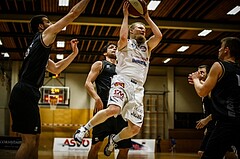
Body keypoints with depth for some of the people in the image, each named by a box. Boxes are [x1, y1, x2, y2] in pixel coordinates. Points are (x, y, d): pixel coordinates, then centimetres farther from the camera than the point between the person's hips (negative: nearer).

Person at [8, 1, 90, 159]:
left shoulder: (40, 45, 28)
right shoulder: (45, 35, 2)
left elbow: (56, 69, 35)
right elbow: (72, 14, 1)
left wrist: (74, 53, 31)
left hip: (27, 94, 10)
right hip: (25, 93, -10)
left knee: (34, 140, 12)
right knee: (29, 141, -12)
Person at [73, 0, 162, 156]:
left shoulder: (146, 46, 27)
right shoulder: (126, 43, 14)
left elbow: (159, 35, 10)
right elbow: (123, 37, -12)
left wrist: (147, 18, 17)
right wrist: (126, 15, -1)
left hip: (138, 87, 5)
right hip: (123, 80, -5)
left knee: (135, 128, -5)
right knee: (113, 109, -34)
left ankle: (114, 139, 24)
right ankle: (84, 129, -13)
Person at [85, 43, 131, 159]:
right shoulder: (99, 64, 14)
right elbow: (88, 83, 0)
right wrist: (97, 98, -16)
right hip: (104, 106, -5)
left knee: (125, 147, 2)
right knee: (97, 144, -12)